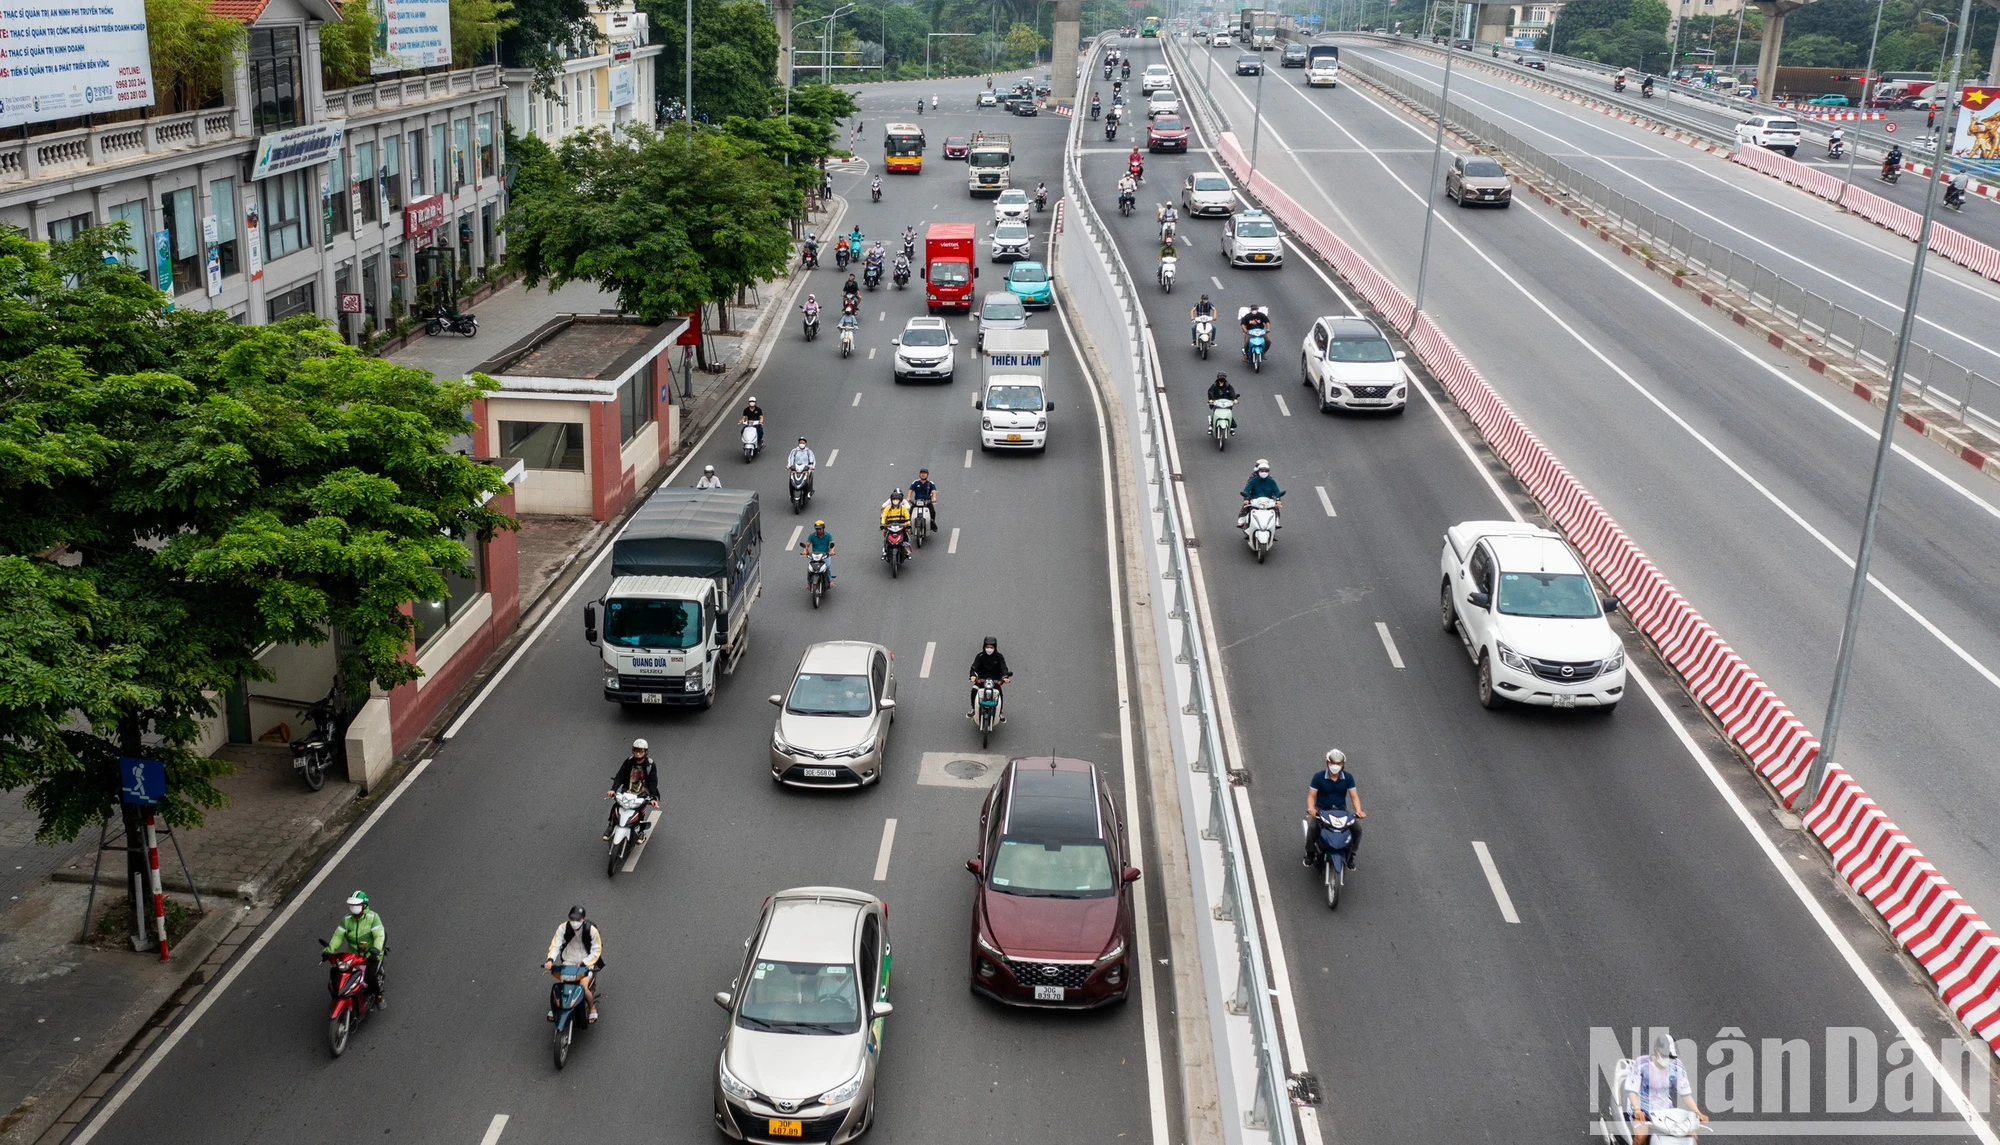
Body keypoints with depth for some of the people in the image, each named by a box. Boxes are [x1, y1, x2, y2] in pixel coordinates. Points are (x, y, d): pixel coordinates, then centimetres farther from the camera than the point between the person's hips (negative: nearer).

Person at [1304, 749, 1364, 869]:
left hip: (1341, 811, 2)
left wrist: (1358, 811, -25)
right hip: (1322, 810, -2)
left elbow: (1354, 796, -6)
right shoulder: (1319, 776, -12)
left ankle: (1350, 855, 6)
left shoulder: (1348, 777, -6)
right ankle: (1310, 853, 0)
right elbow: (1311, 795, -10)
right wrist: (1311, 808, -32)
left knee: (1357, 829, -17)